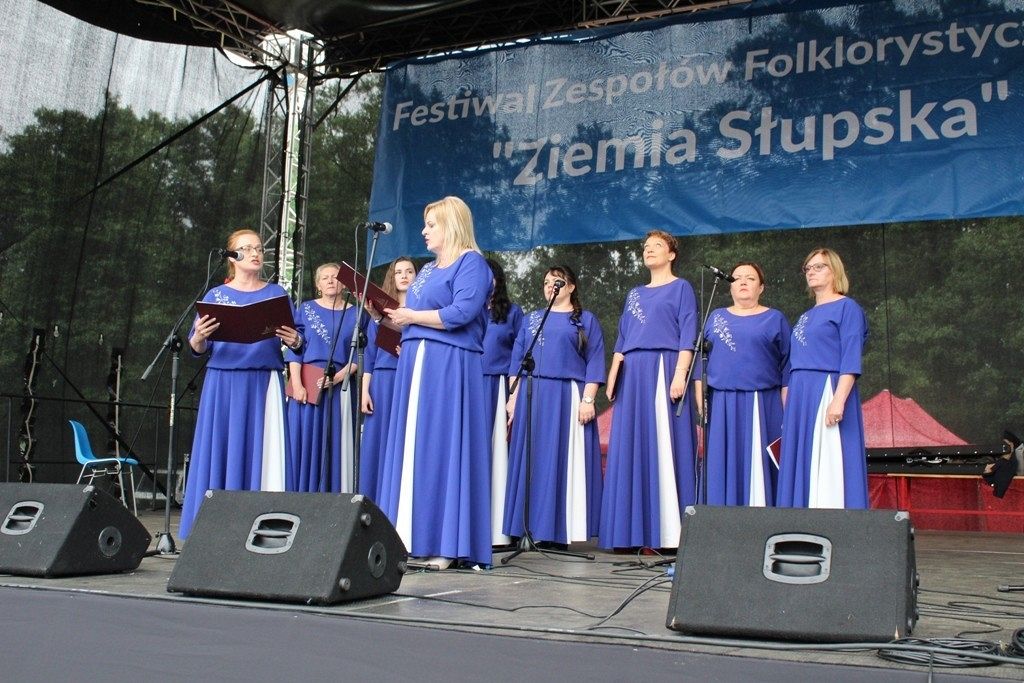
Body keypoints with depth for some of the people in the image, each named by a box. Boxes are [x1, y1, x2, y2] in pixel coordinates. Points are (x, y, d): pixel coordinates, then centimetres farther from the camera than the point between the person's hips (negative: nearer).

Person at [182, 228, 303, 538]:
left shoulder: (277, 293, 12)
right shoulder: (216, 295, 12)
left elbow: (297, 339, 8)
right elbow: (198, 348, 7)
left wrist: (293, 340, -15)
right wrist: (199, 336, -16)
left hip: (265, 384, 0)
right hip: (223, 383, 0)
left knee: (265, 452, -5)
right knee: (222, 451, -2)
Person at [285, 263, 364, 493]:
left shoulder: (355, 314, 10)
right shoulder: (305, 309, 11)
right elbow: (294, 348, 4)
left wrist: (337, 377, -12)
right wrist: (297, 384, -9)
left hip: (340, 386, 0)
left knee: (336, 445, -1)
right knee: (305, 444, -2)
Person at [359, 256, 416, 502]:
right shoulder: (380, 310, 15)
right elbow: (369, 353, 12)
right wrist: (365, 390, 3)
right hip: (383, 382, 2)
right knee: (379, 443, -1)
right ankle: (375, 505, 3)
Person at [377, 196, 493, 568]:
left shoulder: (471, 262, -3)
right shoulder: (427, 269, 24)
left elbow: (461, 313, -17)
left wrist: (411, 317, -9)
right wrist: (398, 319, 4)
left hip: (450, 366, -9)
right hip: (415, 363, 9)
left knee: (442, 448, -10)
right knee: (412, 448, 4)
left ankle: (445, 545, -7)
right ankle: (412, 538, 7)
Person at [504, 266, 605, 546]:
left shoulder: (586, 320, 9)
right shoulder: (531, 320, 20)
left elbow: (595, 362, 1)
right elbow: (517, 359, 17)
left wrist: (588, 399, -10)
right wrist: (514, 397, 6)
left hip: (567, 398, -3)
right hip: (531, 398, 4)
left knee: (565, 461, -5)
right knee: (533, 462, 1)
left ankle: (560, 530, -2)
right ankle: (533, 528, 4)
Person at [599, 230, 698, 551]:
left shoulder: (681, 288, 6)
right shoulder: (634, 294, 23)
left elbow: (687, 335, -4)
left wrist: (680, 374, -16)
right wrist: (613, 375, 9)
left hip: (664, 369, -6)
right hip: (632, 375, 6)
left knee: (665, 446, -9)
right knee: (632, 449, 2)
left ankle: (667, 531, -7)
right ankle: (635, 531, 6)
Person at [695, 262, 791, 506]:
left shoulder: (775, 319, 8)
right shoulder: (716, 317, 15)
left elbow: (787, 367, 5)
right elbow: (702, 360, 13)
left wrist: (787, 411, -3)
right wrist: (700, 401, 2)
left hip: (762, 406, -2)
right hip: (722, 406, 2)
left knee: (758, 465, -4)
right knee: (723, 466, 1)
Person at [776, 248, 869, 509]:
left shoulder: (847, 307, -1)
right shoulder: (805, 317, 22)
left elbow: (851, 359, -11)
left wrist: (839, 399, -22)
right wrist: (789, 408, 17)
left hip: (827, 392, -8)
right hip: (800, 398, 8)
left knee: (829, 467, -10)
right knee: (801, 468, 5)